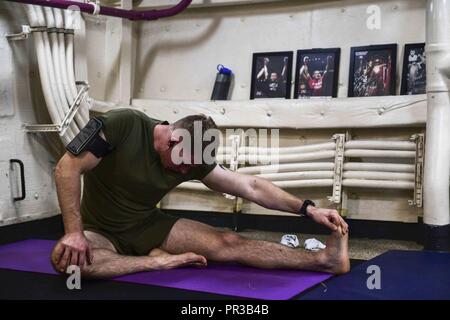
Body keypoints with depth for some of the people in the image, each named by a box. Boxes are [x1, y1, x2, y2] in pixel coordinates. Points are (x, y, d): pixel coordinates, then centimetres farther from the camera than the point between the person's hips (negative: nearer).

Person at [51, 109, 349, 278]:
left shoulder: (193, 160, -10)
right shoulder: (124, 124, -25)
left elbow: (251, 186, -8)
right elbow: (68, 168, -26)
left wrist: (308, 208, -15)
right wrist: (75, 233, -32)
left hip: (147, 226, 3)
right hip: (101, 232, -3)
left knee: (227, 243, -16)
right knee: (66, 258, -40)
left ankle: (322, 259, -21)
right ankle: (162, 261, -31)